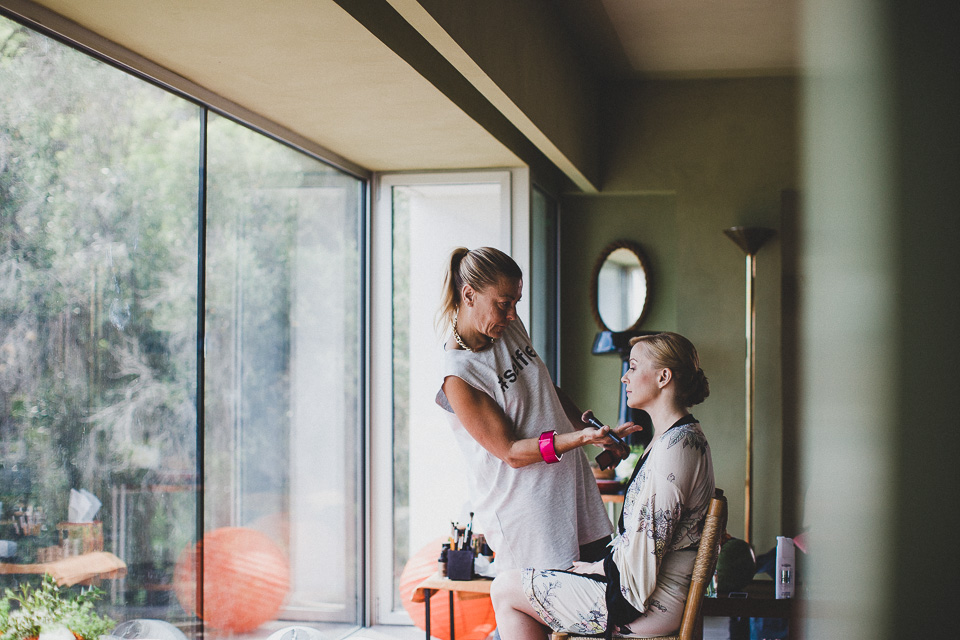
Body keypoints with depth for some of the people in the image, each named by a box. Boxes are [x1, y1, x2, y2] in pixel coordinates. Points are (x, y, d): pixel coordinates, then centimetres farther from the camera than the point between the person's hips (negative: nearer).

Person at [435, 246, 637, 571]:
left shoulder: (511, 329, 5)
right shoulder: (458, 377, -19)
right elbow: (512, 452, -20)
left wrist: (599, 437, 15)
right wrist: (579, 437, -31)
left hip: (571, 479, 8)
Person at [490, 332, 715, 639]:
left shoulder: (677, 445, -21)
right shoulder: (675, 437, 14)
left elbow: (649, 541, -24)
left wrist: (600, 567, -7)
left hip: (647, 605, -11)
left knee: (505, 590, -4)